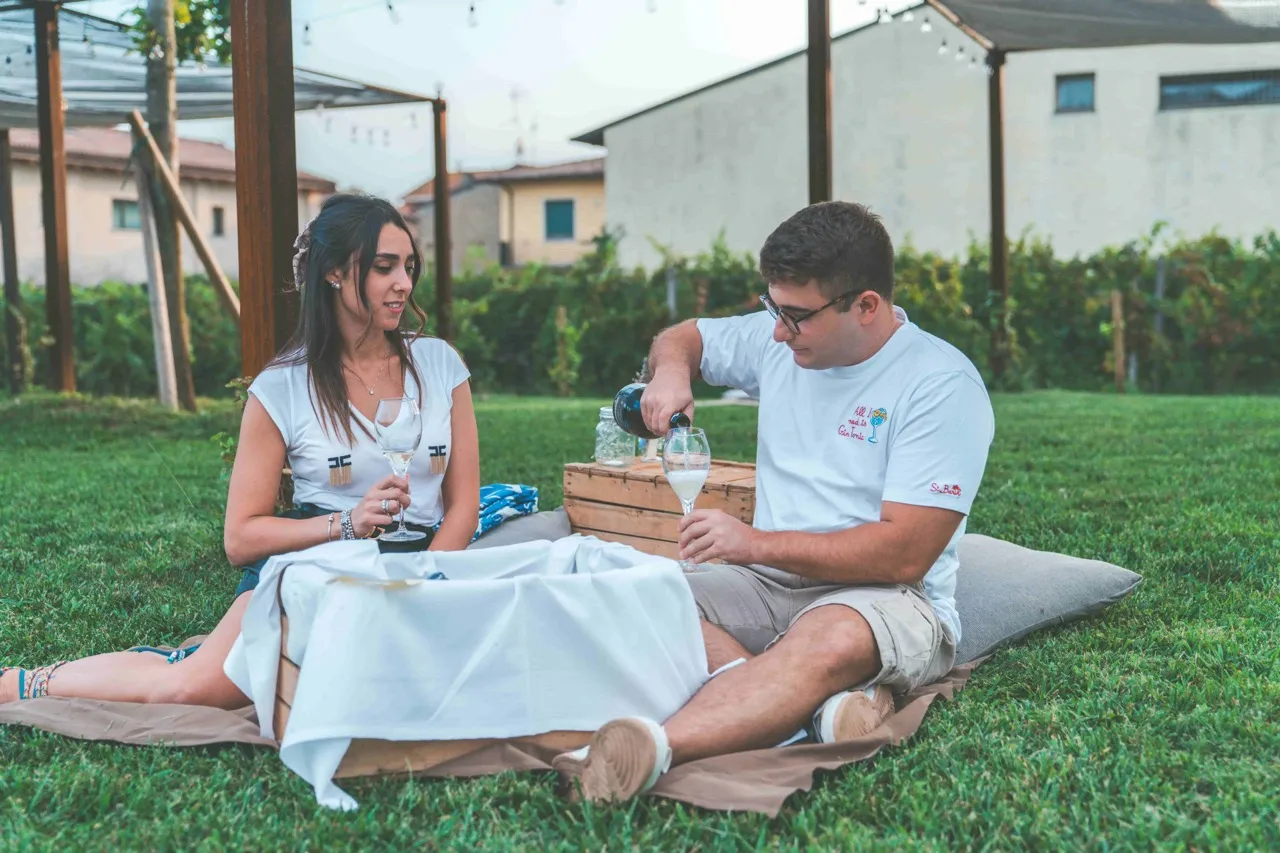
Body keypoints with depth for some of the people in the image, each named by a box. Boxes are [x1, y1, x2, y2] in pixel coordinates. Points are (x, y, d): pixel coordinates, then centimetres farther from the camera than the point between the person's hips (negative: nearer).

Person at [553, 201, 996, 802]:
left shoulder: (942, 384, -12)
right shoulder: (775, 339, 8)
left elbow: (906, 554, -18)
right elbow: (680, 338, 26)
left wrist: (757, 543, -22)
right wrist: (671, 371, 0)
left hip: (887, 596, -6)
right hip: (771, 583, 6)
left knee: (830, 641, -42)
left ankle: (655, 748, -63)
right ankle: (812, 699, -39)